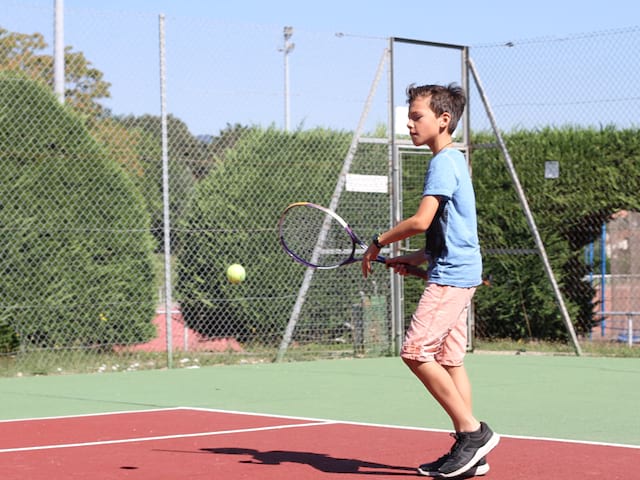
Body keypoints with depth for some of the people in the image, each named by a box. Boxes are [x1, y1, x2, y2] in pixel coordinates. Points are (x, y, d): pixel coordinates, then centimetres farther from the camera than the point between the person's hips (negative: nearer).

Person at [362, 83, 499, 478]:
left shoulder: (444, 162, -12)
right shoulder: (454, 160, 19)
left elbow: (421, 221, -21)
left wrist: (379, 243, -8)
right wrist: (418, 258, 16)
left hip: (451, 275, -10)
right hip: (458, 272, 10)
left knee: (416, 351, -14)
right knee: (449, 360, 8)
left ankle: (472, 431, -10)